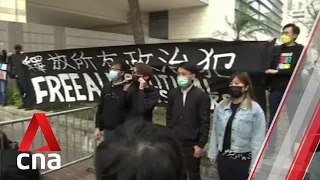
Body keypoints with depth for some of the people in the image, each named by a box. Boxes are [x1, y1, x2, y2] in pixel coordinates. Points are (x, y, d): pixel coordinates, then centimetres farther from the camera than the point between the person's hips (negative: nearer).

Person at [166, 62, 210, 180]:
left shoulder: (201, 96, -10)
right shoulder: (173, 94, 1)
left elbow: (205, 123, -9)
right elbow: (169, 118, 7)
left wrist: (200, 145, -10)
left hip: (192, 144, -3)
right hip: (174, 142, 3)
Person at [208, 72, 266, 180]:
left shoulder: (255, 109, -12)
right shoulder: (220, 107, 1)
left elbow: (258, 140, -12)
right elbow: (215, 132, 5)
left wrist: (254, 165, -12)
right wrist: (212, 153, 8)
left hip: (243, 160, -4)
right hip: (223, 158, 4)